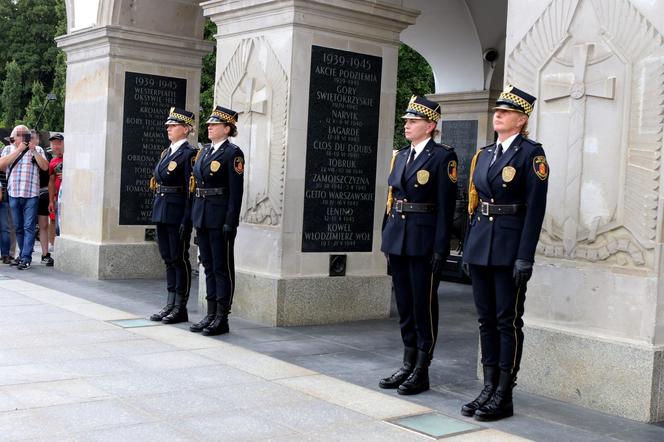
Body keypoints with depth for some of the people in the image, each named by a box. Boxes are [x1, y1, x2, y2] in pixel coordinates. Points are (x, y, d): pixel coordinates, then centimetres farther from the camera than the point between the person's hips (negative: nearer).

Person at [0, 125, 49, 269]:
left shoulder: (38, 150, 9)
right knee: (18, 228, 10)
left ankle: (26, 258, -9)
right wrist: (19, 150, -7)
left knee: (29, 227, -7)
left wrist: (33, 150, -8)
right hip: (14, 194, 2)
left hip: (31, 194, -2)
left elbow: (45, 167, -3)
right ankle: (23, 255, 19)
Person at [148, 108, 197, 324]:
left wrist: (187, 220, -18)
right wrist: (157, 212, 14)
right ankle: (170, 304, 20)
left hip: (177, 214, -8)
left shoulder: (188, 154, -11)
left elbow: (191, 190, -15)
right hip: (162, 212, 8)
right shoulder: (166, 152, 15)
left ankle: (181, 308, 8)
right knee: (168, 259, 12)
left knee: (180, 258, 0)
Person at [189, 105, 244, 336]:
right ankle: (211, 314, 20)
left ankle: (222, 319, 5)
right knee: (208, 265, 12)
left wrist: (230, 223, -18)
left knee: (223, 267, -1)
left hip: (220, 218, -8)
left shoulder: (233, 153, -8)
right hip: (202, 216, 8)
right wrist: (194, 217, 13)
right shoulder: (204, 151, 15)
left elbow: (236, 191, -13)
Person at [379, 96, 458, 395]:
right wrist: (387, 239, 13)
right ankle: (408, 365, 24)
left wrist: (440, 249, -15)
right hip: (397, 240, 7)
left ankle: (421, 372, 11)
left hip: (423, 243, -7)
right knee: (404, 305, 13)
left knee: (424, 306, 1)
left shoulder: (443, 156, -7)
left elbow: (446, 206, -12)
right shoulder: (401, 156, 15)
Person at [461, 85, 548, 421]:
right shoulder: (484, 153, 15)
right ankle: (489, 389, 20)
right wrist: (468, 248, 13)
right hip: (480, 245, 7)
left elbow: (535, 207, -11)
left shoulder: (531, 153, -6)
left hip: (509, 247, -7)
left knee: (508, 321, 0)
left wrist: (525, 257, -16)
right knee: (486, 319, 11)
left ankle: (504, 397, 8)